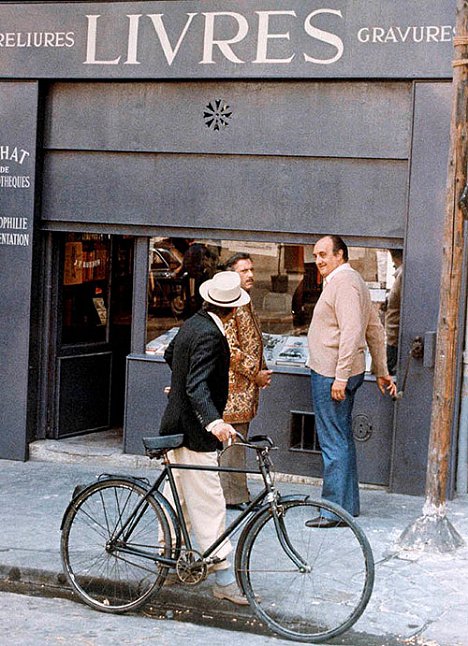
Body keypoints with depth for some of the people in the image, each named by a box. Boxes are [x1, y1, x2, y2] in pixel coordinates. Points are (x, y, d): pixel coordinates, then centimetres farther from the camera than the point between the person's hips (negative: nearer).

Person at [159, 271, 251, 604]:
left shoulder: (192, 324, 8)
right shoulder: (209, 335, -21)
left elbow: (170, 355, 27)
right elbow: (197, 385, -32)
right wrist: (214, 421, -47)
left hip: (177, 425, 10)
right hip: (194, 432, -10)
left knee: (178, 496, 20)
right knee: (209, 504, -7)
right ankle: (224, 578, -5)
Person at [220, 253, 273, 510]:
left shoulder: (246, 305, 17)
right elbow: (230, 349, -21)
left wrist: (263, 371, 14)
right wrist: (255, 373, -15)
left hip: (246, 386, 10)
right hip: (233, 385, -10)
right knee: (232, 440, -6)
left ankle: (237, 493, 20)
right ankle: (234, 496, -2)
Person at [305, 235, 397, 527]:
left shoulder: (343, 281, -14)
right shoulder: (354, 280, 18)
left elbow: (351, 332, -23)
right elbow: (376, 330, 21)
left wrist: (340, 377, -24)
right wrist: (382, 372, 23)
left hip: (332, 374, -11)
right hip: (335, 373, 11)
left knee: (335, 441, -7)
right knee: (342, 439, 15)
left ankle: (336, 510, -3)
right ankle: (349, 504, 23)